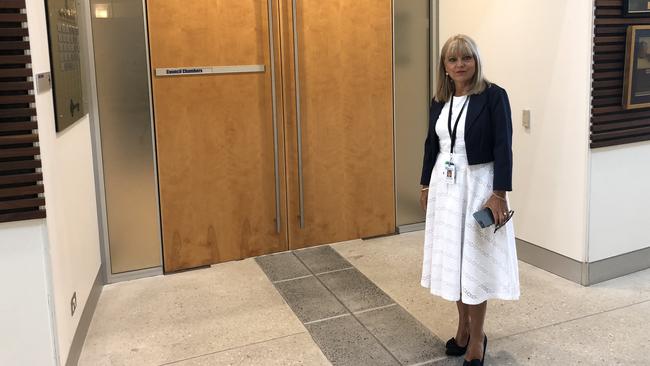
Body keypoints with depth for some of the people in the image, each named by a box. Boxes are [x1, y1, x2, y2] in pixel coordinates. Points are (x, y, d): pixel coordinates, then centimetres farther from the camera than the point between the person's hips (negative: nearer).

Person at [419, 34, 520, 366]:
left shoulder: (493, 96, -10)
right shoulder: (439, 101, 7)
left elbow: (503, 147, -14)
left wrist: (499, 193, -19)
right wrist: (425, 185, 15)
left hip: (478, 186, -5)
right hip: (444, 186, 6)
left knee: (475, 262, 1)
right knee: (452, 258, 12)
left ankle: (477, 338, 17)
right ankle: (463, 326, 29)